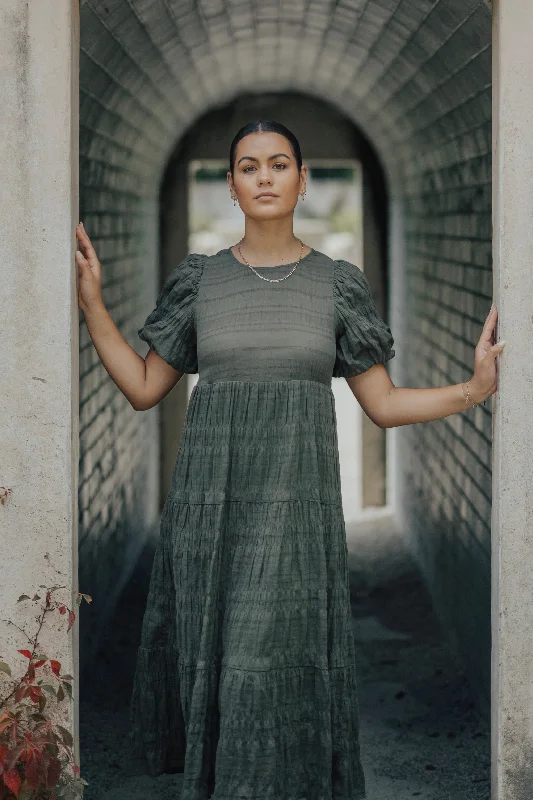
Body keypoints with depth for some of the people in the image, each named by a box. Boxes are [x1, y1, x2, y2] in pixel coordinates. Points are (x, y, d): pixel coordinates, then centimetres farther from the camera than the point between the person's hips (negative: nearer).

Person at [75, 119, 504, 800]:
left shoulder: (339, 283, 5)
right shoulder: (199, 280, 6)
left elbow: (383, 404, 6)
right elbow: (144, 388, 9)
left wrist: (475, 389, -7)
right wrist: (90, 301, 1)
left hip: (298, 495, -1)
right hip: (210, 495, 1)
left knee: (278, 662, -6)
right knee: (211, 659, 5)